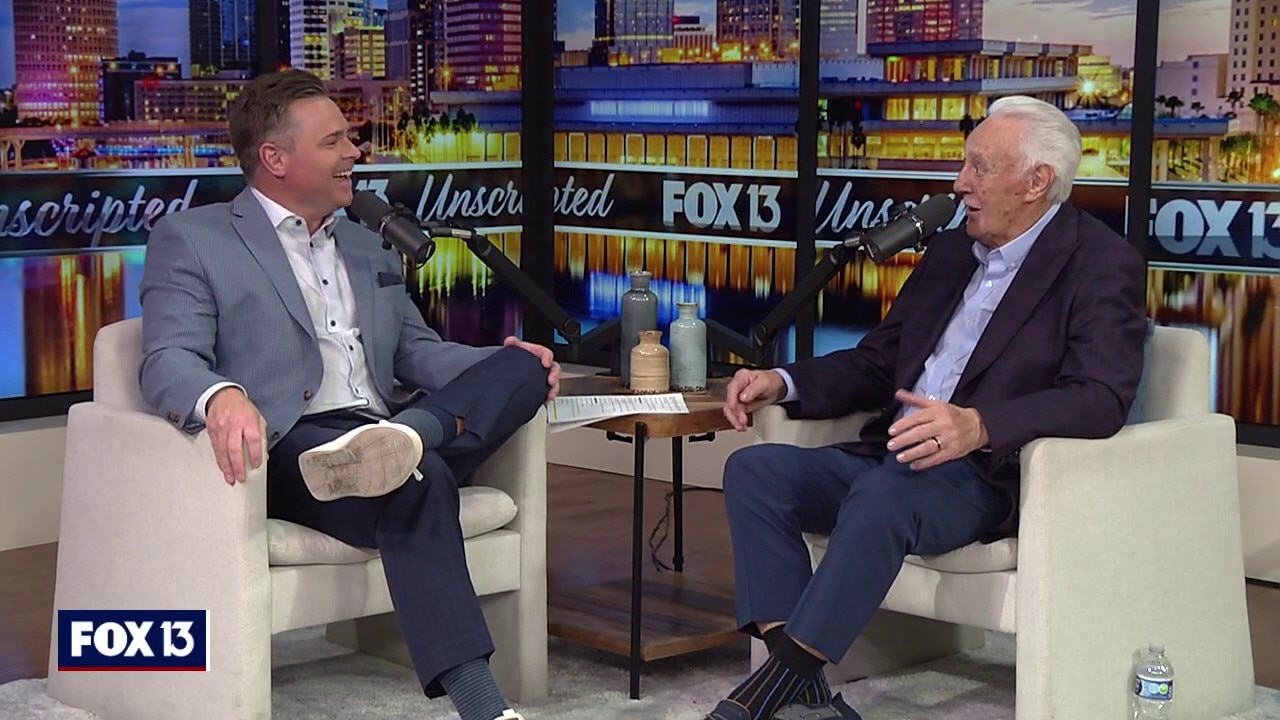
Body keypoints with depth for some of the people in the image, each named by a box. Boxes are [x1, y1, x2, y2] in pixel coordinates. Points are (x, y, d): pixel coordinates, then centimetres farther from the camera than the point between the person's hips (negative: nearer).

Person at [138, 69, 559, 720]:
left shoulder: (368, 248, 27)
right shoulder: (191, 240, 6)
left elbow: (418, 352, 24)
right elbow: (168, 362, -7)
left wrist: (512, 369, 1)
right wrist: (222, 397, -33)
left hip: (390, 425, 7)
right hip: (290, 453, -6)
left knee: (523, 367, -16)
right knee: (419, 475, -36)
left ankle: (397, 442, -42)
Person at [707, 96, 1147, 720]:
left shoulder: (1100, 265, -5)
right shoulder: (950, 252, 18)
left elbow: (1102, 399, -19)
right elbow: (876, 363, 23)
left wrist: (978, 426, -35)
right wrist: (784, 382, 4)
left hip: (986, 477, -8)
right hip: (890, 458, 8)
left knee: (881, 497, -36)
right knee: (753, 470, -13)